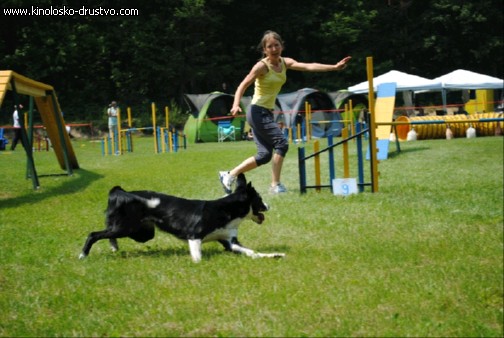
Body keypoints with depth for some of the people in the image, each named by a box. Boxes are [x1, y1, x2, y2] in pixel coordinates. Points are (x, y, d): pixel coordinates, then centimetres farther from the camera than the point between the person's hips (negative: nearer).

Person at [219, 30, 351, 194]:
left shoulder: (285, 63, 5)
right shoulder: (262, 66, -13)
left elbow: (308, 66, -6)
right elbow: (243, 86, -16)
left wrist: (334, 67, -17)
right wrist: (236, 104, -33)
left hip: (267, 114, 8)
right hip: (258, 112, -8)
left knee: (265, 155, 6)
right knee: (281, 143, -16)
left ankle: (229, 175, 16)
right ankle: (275, 185, -10)